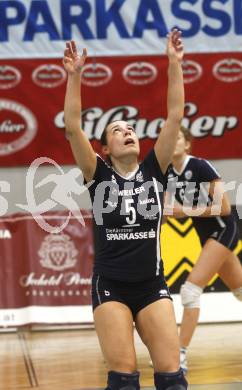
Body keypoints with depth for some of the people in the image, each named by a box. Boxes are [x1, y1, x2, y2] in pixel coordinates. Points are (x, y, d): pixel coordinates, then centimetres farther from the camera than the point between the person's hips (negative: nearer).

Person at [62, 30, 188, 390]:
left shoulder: (154, 170, 5)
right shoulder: (99, 175, 1)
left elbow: (175, 118, -1)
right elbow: (73, 129, -9)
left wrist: (175, 64, -6)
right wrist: (75, 75, -17)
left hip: (152, 285, 2)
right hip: (110, 287, -2)